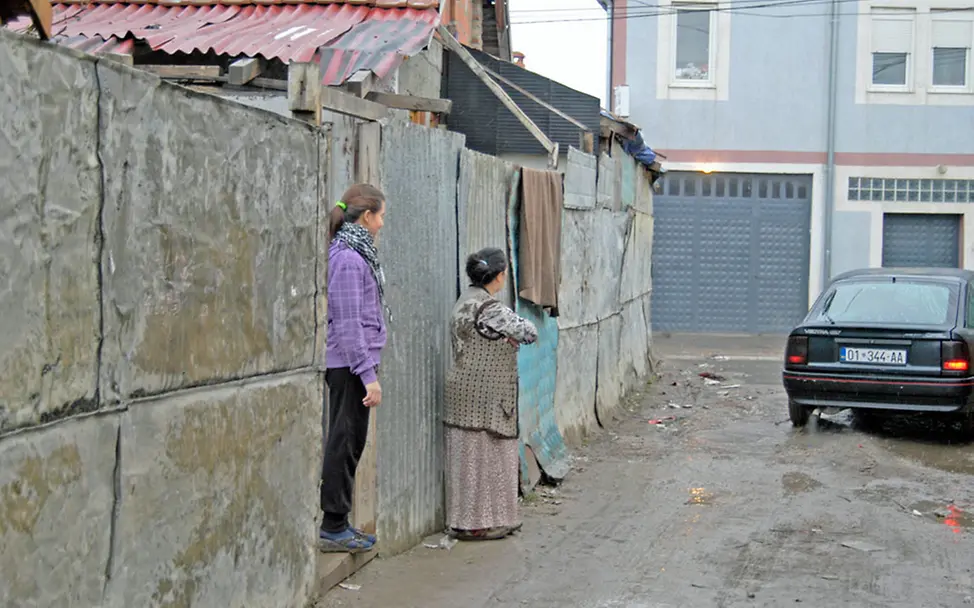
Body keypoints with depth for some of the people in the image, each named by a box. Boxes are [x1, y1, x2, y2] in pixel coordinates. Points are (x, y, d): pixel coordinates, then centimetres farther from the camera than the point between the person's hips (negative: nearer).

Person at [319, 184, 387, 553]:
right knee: (345, 441, -3)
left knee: (349, 441, 13)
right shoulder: (348, 259, -16)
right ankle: (333, 528, 4)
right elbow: (349, 322, -19)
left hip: (348, 363, 10)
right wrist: (368, 374, -19)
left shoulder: (355, 253, 14)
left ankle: (338, 523, 21)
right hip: (349, 363, -10)